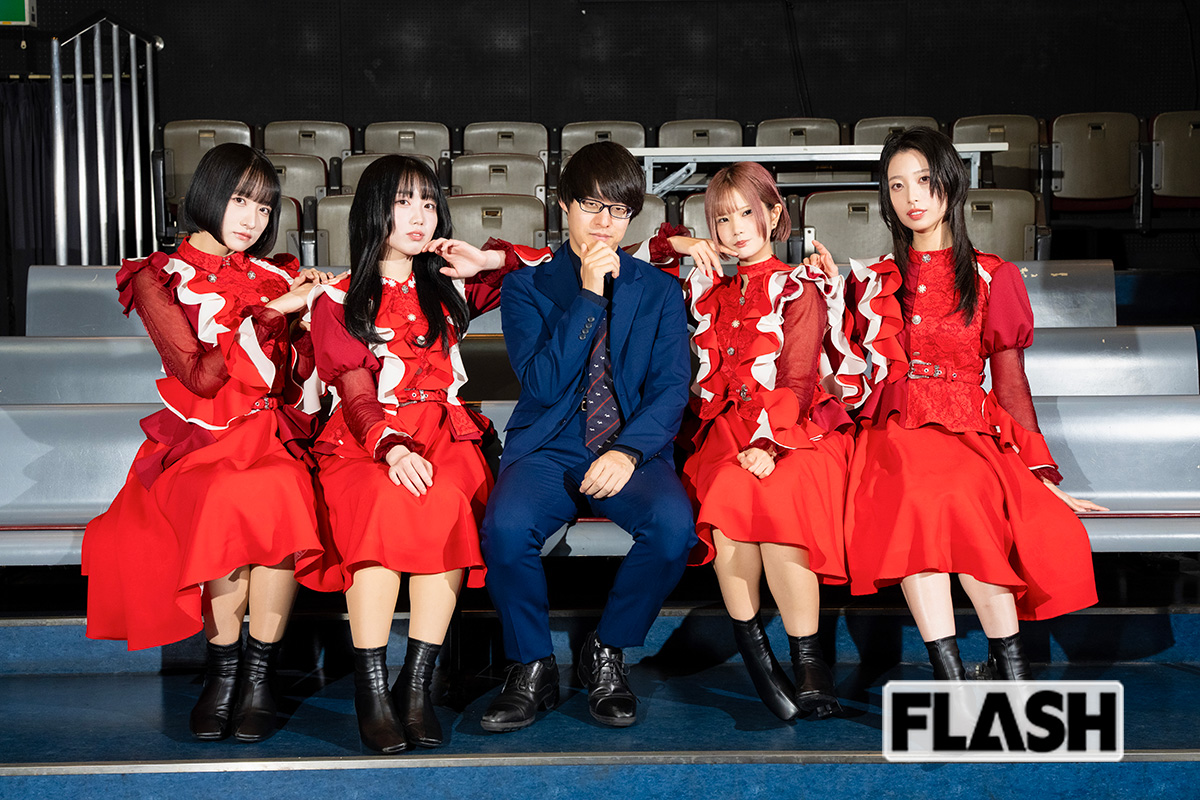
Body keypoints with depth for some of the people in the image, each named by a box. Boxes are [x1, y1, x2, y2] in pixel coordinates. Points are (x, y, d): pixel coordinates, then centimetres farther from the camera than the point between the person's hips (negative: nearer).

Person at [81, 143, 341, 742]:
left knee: (282, 492, -34)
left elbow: (303, 388, 12)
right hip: (197, 440, -2)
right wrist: (269, 313, -8)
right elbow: (200, 375, -8)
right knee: (229, 496, -36)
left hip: (272, 434, 2)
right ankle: (224, 667, -20)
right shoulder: (158, 278, 7)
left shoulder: (277, 278, 16)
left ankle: (259, 673, -23)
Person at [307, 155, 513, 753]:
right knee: (386, 501, -36)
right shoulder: (338, 300, 13)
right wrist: (391, 446, -24)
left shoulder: (449, 289, 21)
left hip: (442, 434, 2)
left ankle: (415, 686, -30)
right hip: (365, 438, -2)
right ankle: (371, 692, -31)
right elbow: (355, 392, -3)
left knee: (450, 504, -34)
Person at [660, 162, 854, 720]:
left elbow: (795, 383, -4)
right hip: (726, 429, 3)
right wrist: (684, 246, 17)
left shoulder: (801, 290, 8)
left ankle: (806, 657, -31)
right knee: (727, 492, -31)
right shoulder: (712, 288, 22)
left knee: (773, 493, -34)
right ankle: (755, 654, -28)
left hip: (794, 429, -3)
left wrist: (765, 443, -18)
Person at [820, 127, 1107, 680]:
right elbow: (851, 373, 17)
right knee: (913, 496, -36)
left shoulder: (992, 278, 15)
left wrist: (1040, 471, 1)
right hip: (892, 433, 1)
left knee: (961, 499, -37)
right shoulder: (872, 280, 20)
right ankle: (950, 672, -39)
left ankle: (1007, 665, -32)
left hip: (969, 434, 0)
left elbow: (1011, 380, 10)